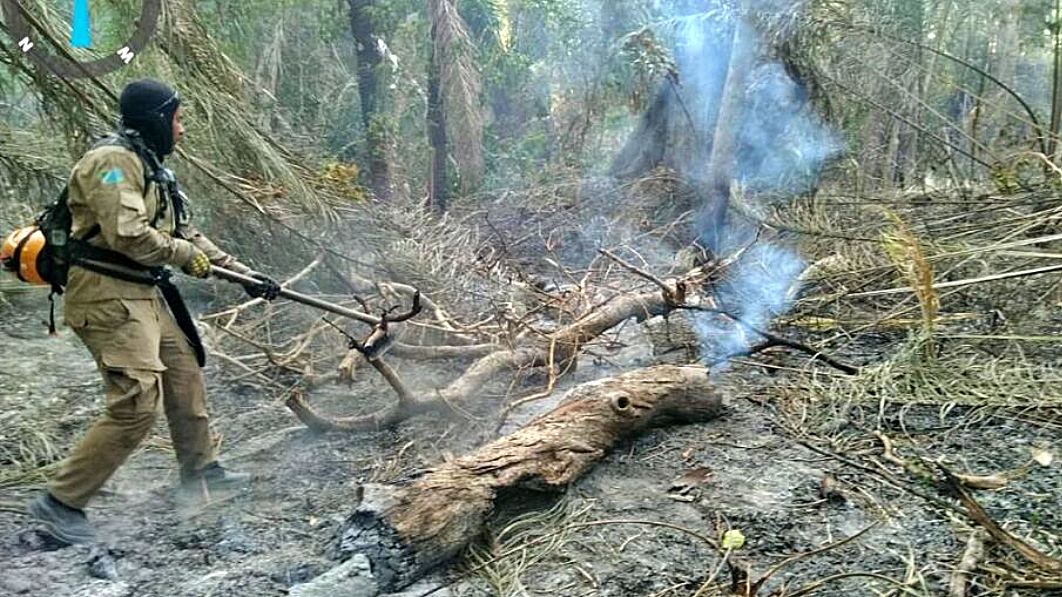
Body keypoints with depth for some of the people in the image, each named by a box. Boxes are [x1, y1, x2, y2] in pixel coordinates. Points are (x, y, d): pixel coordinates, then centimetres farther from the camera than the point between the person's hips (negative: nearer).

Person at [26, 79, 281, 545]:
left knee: (185, 376, 18)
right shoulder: (112, 161, -14)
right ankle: (60, 502, -3)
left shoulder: (149, 168, 18)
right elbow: (125, 233, -25)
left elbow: (187, 235, 19)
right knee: (137, 405, -14)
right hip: (108, 297, -10)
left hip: (143, 294, 10)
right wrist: (185, 254, -10)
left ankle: (200, 471, 35)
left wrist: (243, 273, 15)